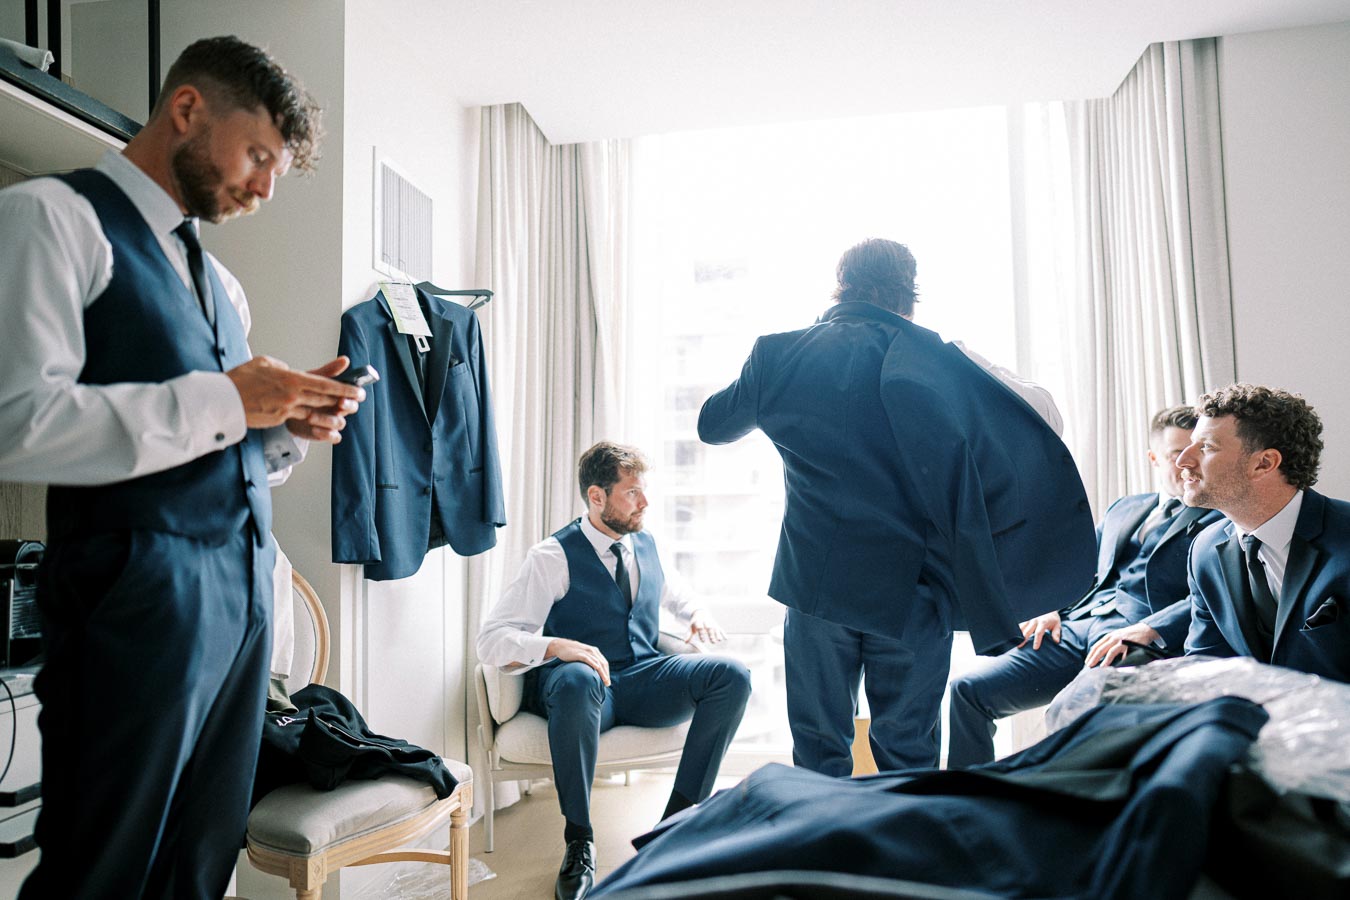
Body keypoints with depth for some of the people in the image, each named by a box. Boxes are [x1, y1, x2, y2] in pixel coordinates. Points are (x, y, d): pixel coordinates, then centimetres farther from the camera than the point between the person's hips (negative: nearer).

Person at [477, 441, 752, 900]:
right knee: (577, 680, -41)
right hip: (582, 687, -5)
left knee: (732, 676, -20)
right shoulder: (553, 556, -8)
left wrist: (700, 616, 6)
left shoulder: (647, 546, 11)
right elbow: (491, 639, -14)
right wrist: (557, 646, -34)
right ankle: (579, 844, -24)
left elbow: (681, 598, 31)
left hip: (643, 680, 5)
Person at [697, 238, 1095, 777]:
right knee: (908, 756, 13)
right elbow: (1041, 422, -7)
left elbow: (712, 425, 16)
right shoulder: (934, 358, -4)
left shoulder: (781, 354, 1)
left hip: (817, 584, 1)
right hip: (911, 589, -1)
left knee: (819, 754, 14)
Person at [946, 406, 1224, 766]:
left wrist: (1147, 631, -25)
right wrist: (1055, 612, 5)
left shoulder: (1220, 523, 7)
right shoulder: (1123, 508, 25)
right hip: (1073, 630, 6)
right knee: (968, 690, -9)